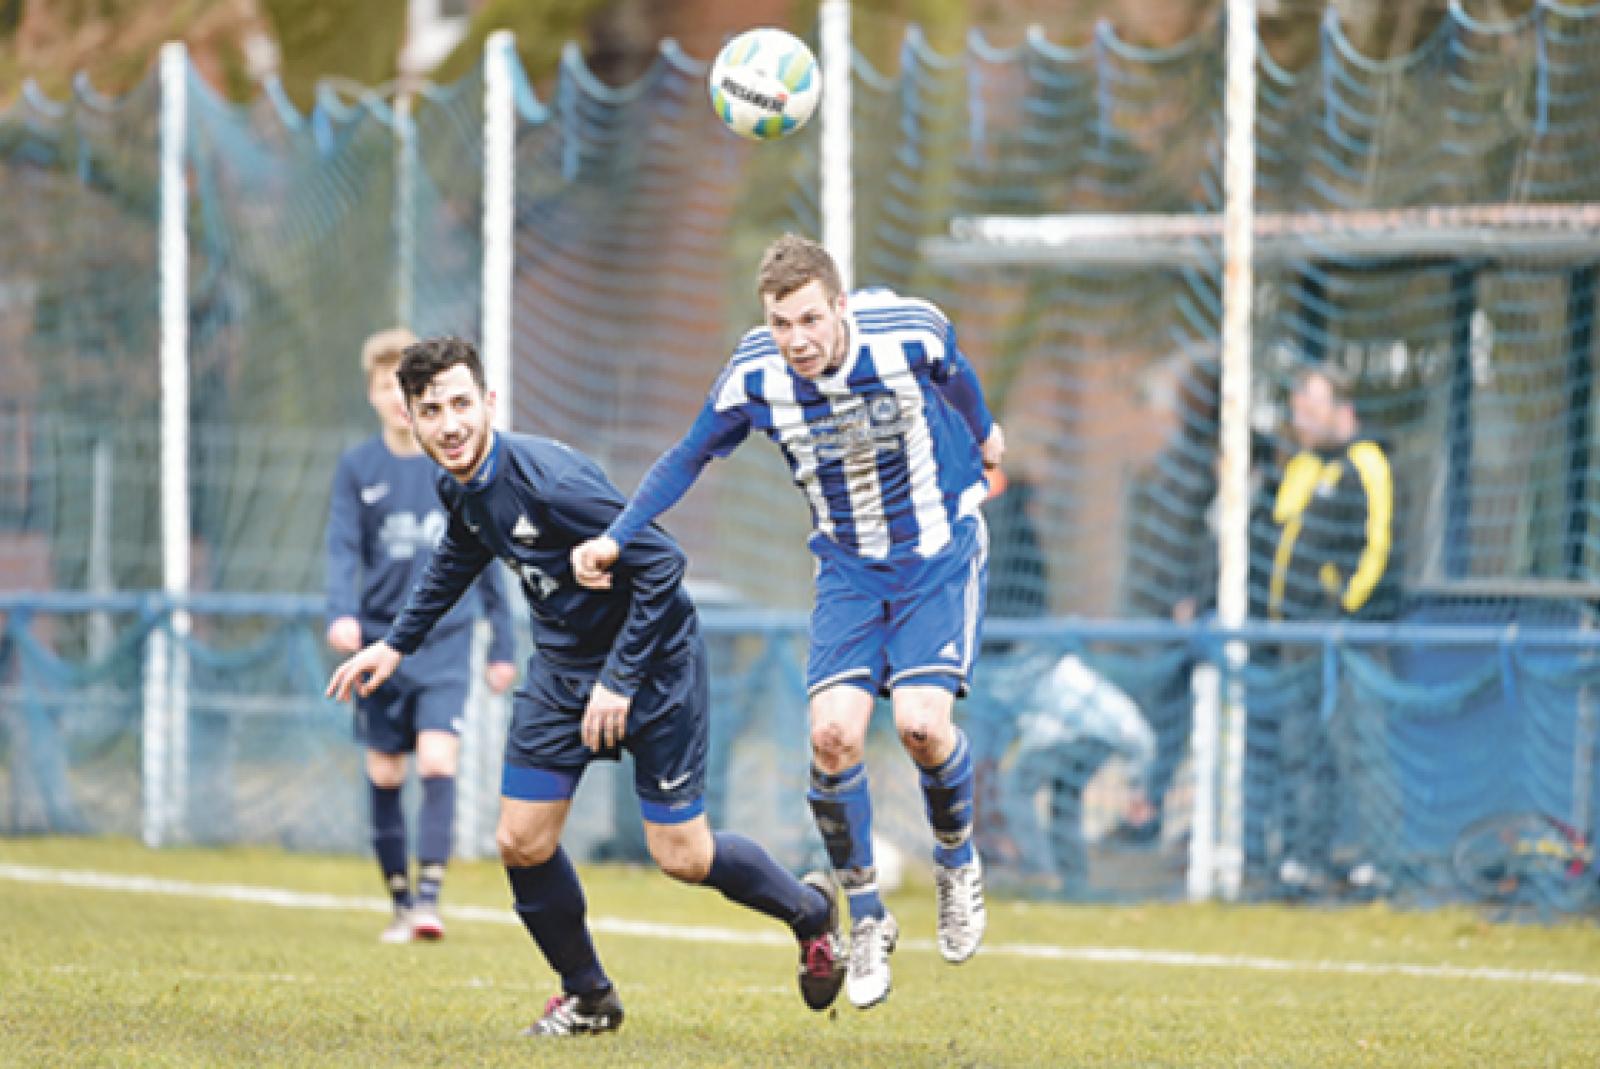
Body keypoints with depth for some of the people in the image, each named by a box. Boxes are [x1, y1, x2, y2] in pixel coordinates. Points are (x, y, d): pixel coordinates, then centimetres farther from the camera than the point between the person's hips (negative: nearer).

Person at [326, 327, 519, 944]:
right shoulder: (357, 468, 3)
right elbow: (343, 551, -3)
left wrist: (502, 646, 11)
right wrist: (341, 615, -22)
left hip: (446, 641, -1)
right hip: (381, 644, 1)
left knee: (438, 761, -16)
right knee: (384, 775, 5)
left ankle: (430, 896, -18)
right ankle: (399, 900, 16)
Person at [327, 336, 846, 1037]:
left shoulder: (548, 479, -30)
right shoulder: (458, 487, -6)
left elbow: (660, 562, -27)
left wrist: (621, 680, -25)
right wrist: (396, 645, 22)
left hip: (650, 663, -7)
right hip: (561, 668, 7)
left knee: (682, 857, -4)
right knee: (522, 844, 1)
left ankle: (810, 910, 24)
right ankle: (588, 997, 23)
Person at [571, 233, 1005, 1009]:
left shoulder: (910, 334, -21)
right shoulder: (755, 377, -17)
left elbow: (956, 376, 4)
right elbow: (687, 458, 1)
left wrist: (983, 436, 24)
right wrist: (614, 539, -8)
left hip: (940, 551, -2)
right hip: (848, 567, 2)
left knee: (921, 722, -21)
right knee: (833, 732, -15)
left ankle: (957, 859, 12)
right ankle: (866, 922, 5)